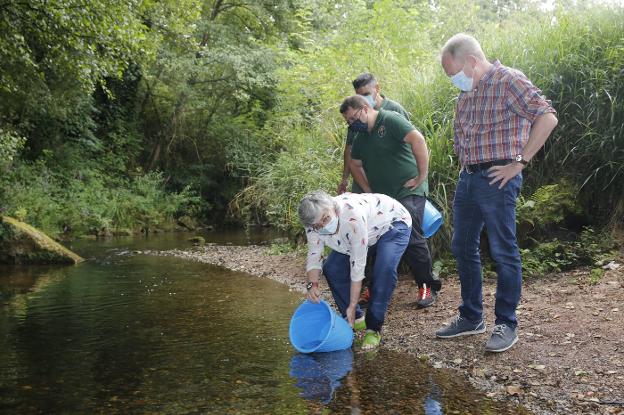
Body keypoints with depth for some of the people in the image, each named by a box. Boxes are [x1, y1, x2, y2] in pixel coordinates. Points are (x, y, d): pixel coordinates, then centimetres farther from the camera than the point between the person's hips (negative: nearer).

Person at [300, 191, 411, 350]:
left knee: (385, 270, -31)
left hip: (394, 223, -7)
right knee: (331, 268, -5)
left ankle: (374, 328, -15)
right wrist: (312, 284, -29)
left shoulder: (353, 218, -42)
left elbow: (357, 265, -36)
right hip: (371, 233, 7)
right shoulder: (315, 222, -23)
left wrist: (352, 306, -31)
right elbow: (314, 256, -10)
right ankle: (356, 319, 11)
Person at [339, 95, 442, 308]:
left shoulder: (390, 120, -10)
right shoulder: (361, 137, 16)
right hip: (382, 197, 8)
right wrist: (368, 191, 17)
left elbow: (418, 140, -22)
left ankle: (427, 286, 3)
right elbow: (354, 164, 28)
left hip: (408, 191, -8)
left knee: (413, 239, -11)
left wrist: (422, 177, -19)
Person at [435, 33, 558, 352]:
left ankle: (506, 324, 9)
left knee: (503, 252, -2)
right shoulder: (466, 94, 14)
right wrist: (465, 166, 14)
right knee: (462, 248, 12)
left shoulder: (508, 81, -10)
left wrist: (520, 162, -16)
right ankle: (471, 317, 24)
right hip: (467, 178, 9)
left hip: (496, 179, -9)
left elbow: (547, 117, -17)